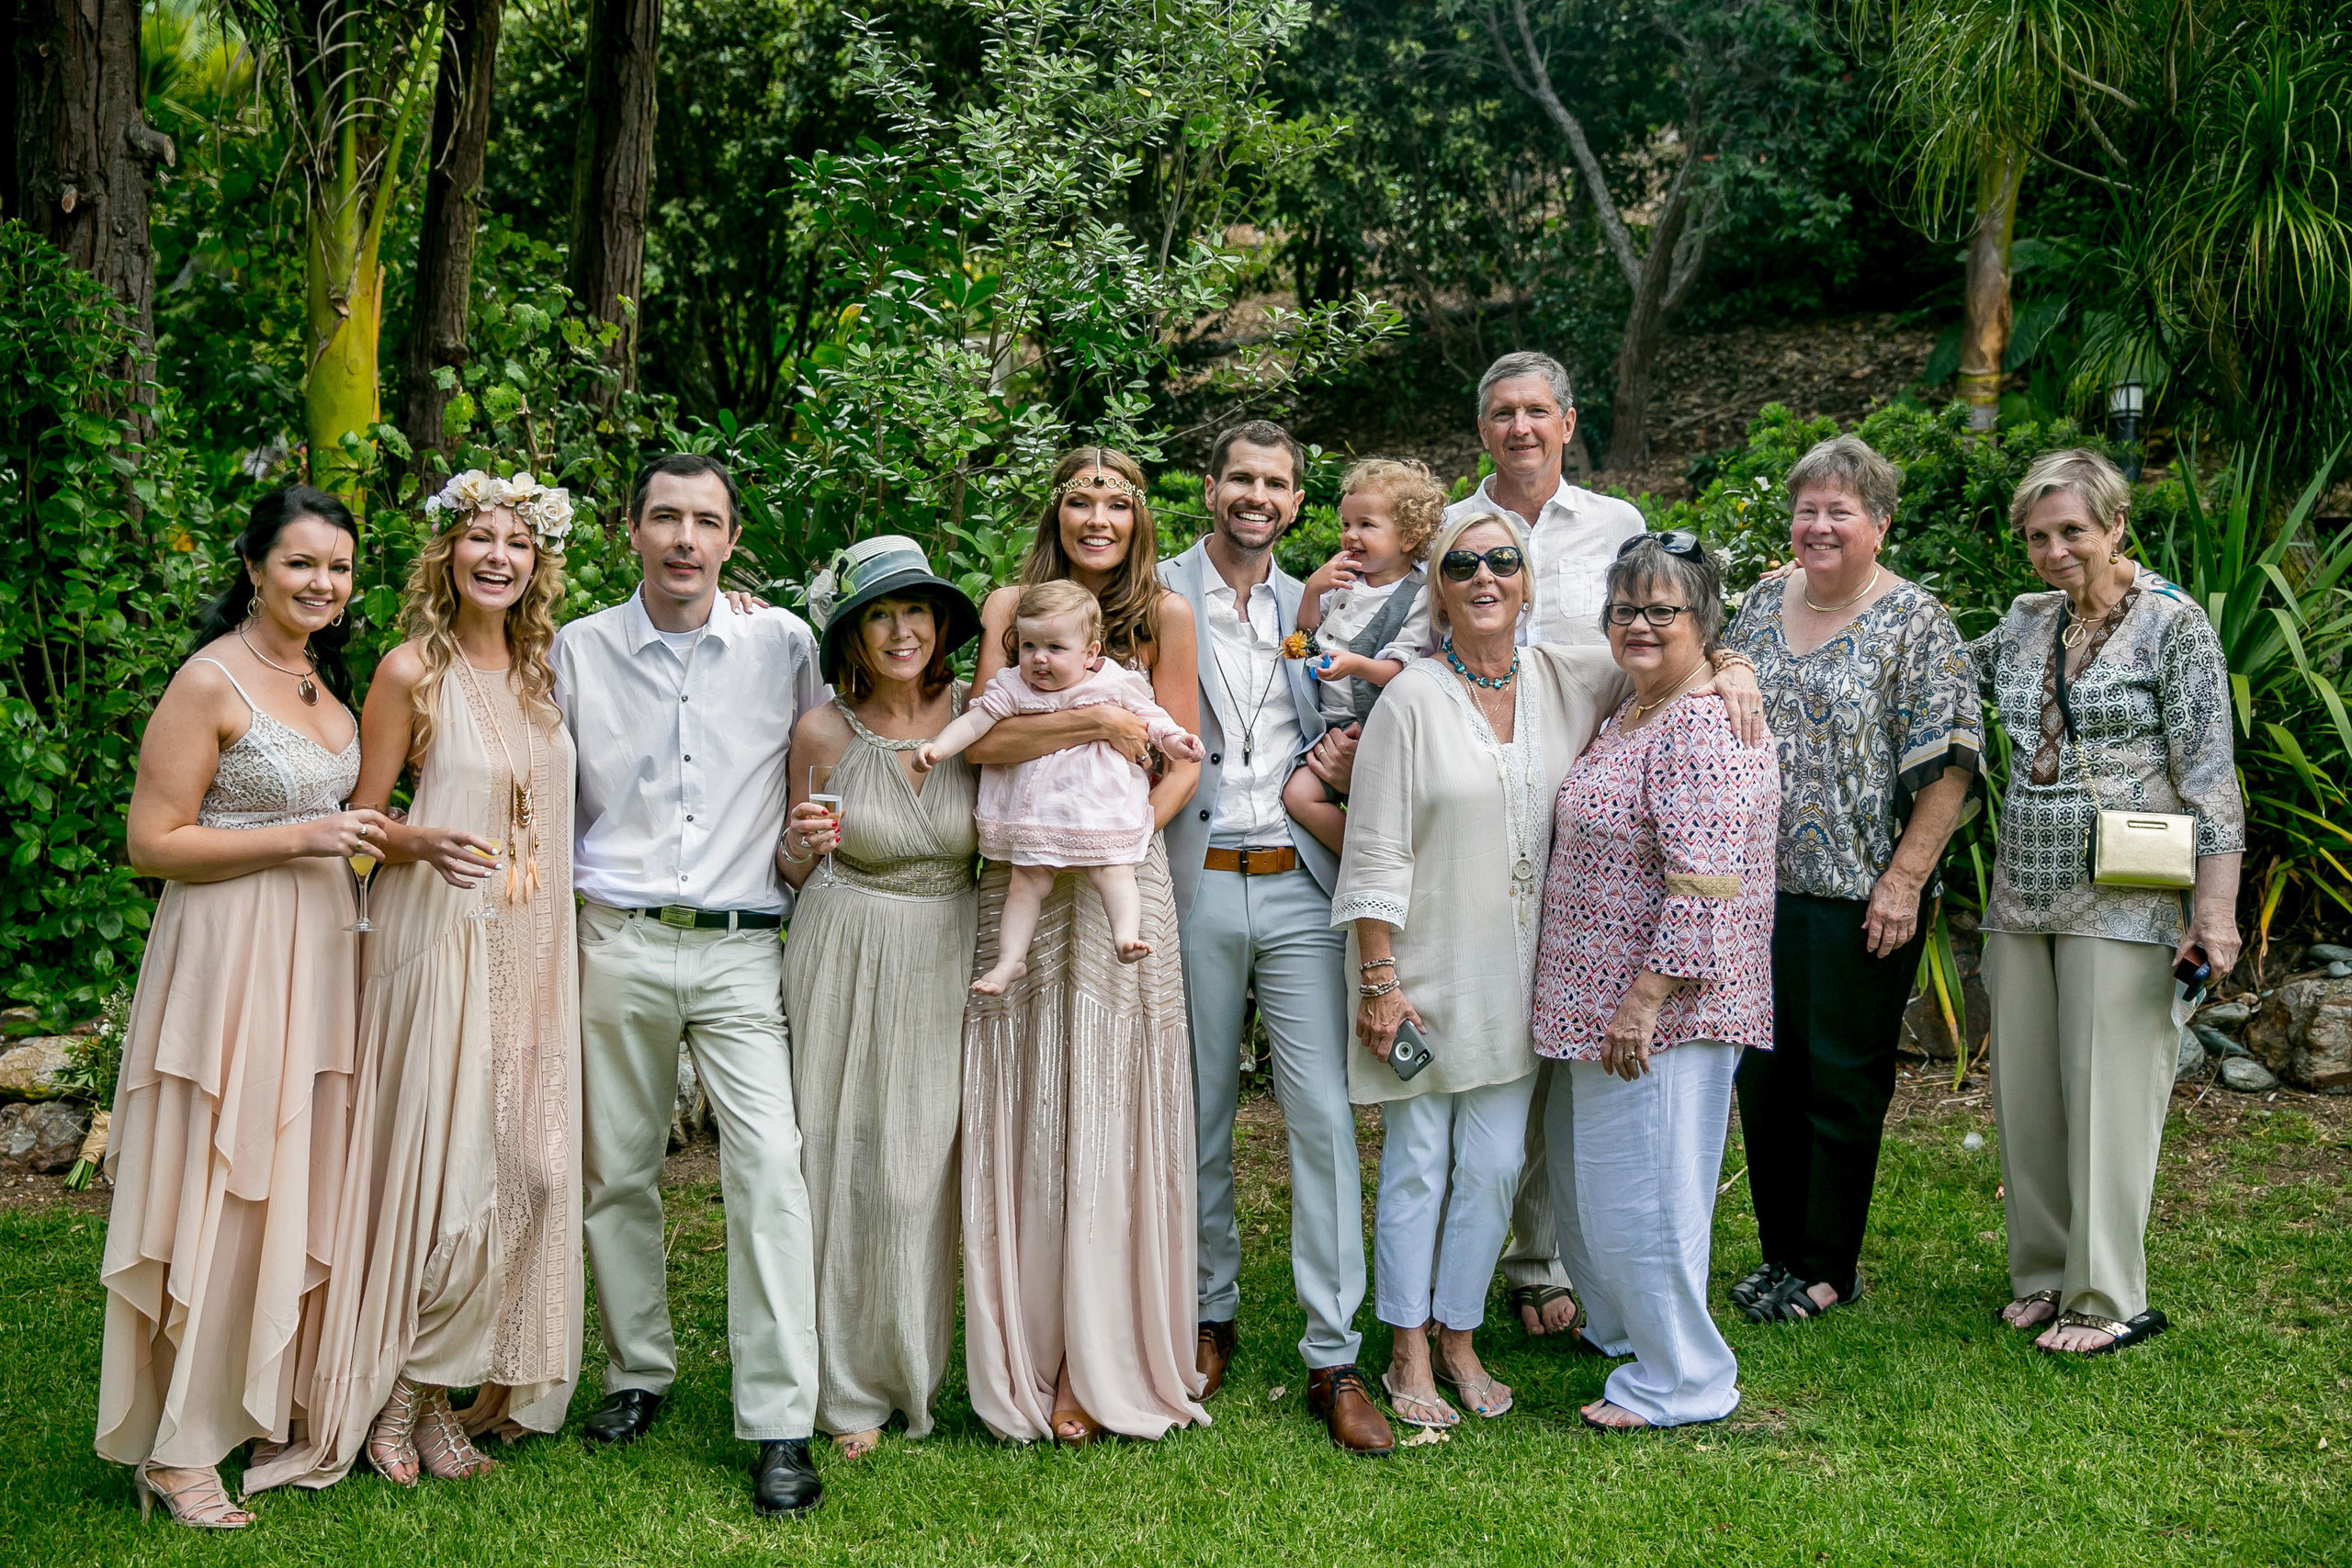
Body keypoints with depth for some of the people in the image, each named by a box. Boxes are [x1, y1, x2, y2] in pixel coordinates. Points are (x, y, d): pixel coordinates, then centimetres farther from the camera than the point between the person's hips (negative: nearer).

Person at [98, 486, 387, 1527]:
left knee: (304, 1181, 13)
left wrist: (361, 838, 11)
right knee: (217, 1192, -4)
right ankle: (175, 1446, 7)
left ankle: (286, 1399, 27)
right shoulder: (211, 680, -12)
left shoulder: (326, 677, 13)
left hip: (319, 951, 8)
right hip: (230, 953, -8)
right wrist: (301, 837, -18)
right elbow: (153, 842, -14)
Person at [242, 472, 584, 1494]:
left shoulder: (542, 669, 12)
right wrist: (422, 844, -23)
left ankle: (475, 1380, 17)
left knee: (532, 1165, 4)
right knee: (445, 1165, -7)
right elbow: (360, 822, -2)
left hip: (531, 948, 6)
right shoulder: (411, 670, -5)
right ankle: (398, 1390, 9)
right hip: (442, 938, -6)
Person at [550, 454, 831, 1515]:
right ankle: (638, 1370, 28)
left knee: (771, 1165, -13)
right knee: (617, 1167, 8)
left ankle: (781, 1424, -9)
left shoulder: (783, 644, 6)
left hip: (742, 949, -1)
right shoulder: (578, 650, 7)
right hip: (615, 941, 2)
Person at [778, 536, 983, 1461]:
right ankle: (852, 1388, 16)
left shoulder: (977, 716, -2)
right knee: (847, 1163, 2)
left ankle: (912, 1372, 20)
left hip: (947, 962, 1)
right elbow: (797, 869, 9)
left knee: (922, 1170, 3)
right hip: (845, 959, -1)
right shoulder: (823, 731, -3)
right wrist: (804, 846, -15)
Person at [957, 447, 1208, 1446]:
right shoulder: (1011, 607, 5)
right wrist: (1097, 719, -17)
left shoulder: (1164, 616, 6)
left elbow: (1182, 762, 6)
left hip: (1123, 888, 0)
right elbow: (982, 738, -7)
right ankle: (1027, 1356, 12)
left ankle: (1106, 1364, 11)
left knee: (1109, 1116, 1)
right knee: (1026, 1118, 2)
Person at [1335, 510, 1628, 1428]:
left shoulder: (1565, 681, 4)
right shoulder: (1411, 700, -8)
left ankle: (1459, 1338, 24)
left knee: (1494, 1165, 8)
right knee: (1417, 1164, 4)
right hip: (1425, 969, -4)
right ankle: (1408, 1355, 18)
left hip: (1517, 973, 4)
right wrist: (1379, 981, -12)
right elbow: (1375, 855, -9)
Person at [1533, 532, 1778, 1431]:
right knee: (1586, 1178, 19)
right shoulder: (1627, 715, 13)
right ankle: (1622, 1332, 37)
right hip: (1598, 1001, 10)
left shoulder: (1703, 732, -19)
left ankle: (1682, 1383, 14)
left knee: (1642, 1189, -1)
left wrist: (1643, 1003, -24)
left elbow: (1703, 892, -24)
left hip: (1660, 1007, -10)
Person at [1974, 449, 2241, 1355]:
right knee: (2024, 1091, 9)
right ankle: (2042, 1274, 23)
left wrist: (2215, 907, -14)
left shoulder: (2173, 624, -5)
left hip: (2123, 900, -6)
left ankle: (2108, 1300, 9)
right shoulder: (2025, 623, 11)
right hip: (2023, 895, 6)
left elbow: (2210, 775, -9)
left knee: (2107, 1094, -2)